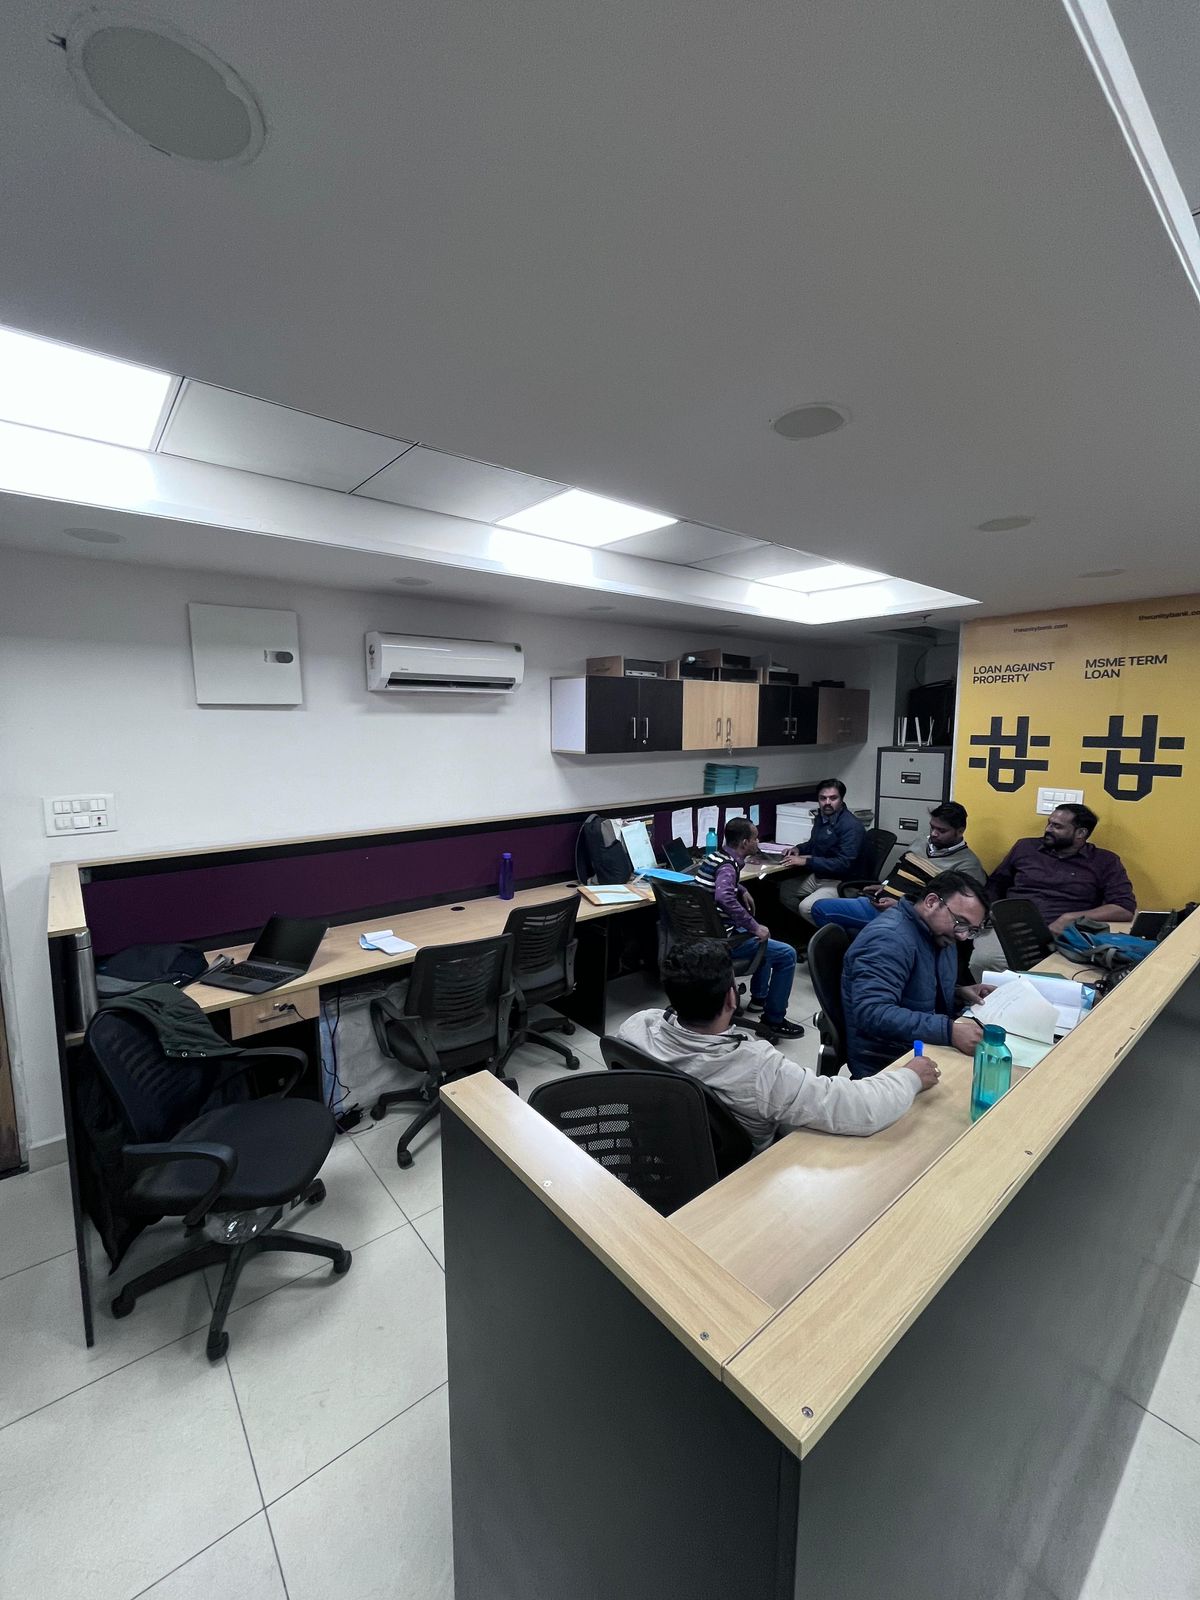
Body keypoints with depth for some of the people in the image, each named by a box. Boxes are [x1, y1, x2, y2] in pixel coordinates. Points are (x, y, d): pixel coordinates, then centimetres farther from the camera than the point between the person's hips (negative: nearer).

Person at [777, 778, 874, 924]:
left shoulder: (851, 826, -21)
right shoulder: (822, 817, 7)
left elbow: (843, 864, -28)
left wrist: (806, 861, -24)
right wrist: (798, 850, 4)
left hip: (842, 882, -9)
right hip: (818, 876, 10)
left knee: (806, 907, -27)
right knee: (784, 888, 7)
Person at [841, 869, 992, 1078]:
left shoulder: (940, 935, 8)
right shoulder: (889, 938, -23)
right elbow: (872, 1013, -33)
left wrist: (959, 994, 3)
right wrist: (949, 1031, -38)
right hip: (884, 1065, -9)